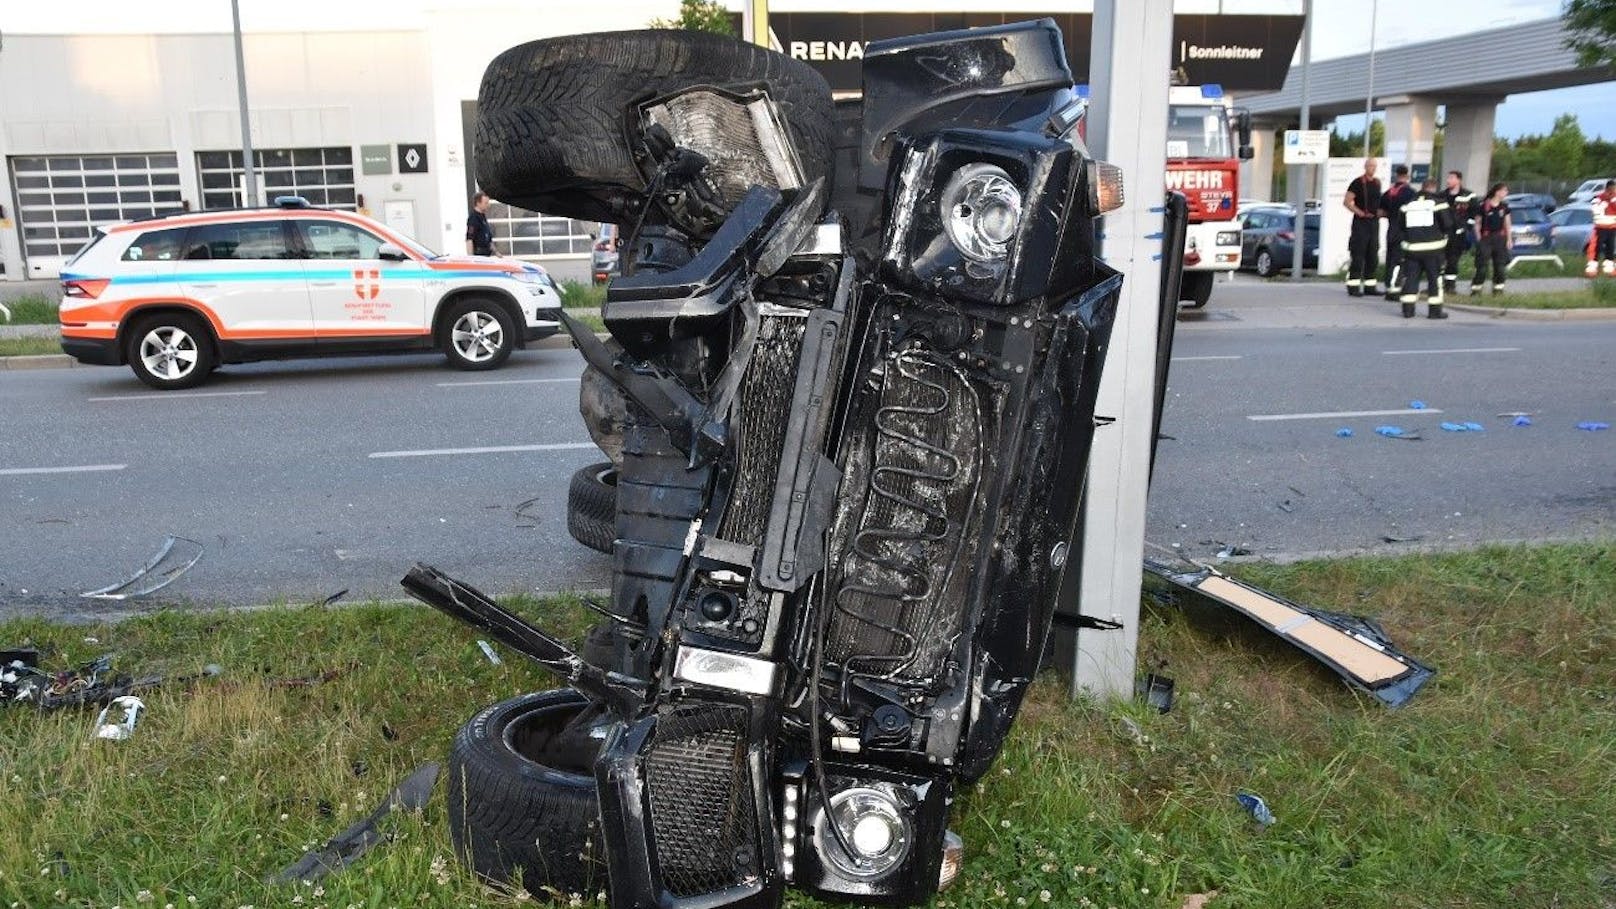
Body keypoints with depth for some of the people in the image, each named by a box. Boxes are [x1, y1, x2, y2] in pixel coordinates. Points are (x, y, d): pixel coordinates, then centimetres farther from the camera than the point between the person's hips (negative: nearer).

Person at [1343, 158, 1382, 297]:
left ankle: (1370, 285, 16)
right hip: (1361, 223, -7)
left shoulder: (1377, 183, 14)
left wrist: (1379, 212, 11)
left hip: (1374, 222, 7)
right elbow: (1346, 202, -12)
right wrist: (1360, 213, -16)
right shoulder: (1358, 183, -7)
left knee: (1372, 255, 9)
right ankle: (1353, 286, -7)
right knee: (1358, 255, -9)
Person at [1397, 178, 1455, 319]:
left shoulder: (1406, 205, 8)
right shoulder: (1439, 203, -3)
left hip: (1411, 247, 3)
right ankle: (1435, 310, 5)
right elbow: (1448, 225, -4)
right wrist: (1446, 235, 15)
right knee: (1435, 278, 4)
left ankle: (1408, 309, 3)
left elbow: (1400, 227, 11)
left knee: (1411, 277, 7)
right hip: (1433, 247, -3)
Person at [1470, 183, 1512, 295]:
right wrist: (1479, 239, -7)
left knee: (1500, 265, 5)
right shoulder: (1484, 206, -7)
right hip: (1486, 238, -5)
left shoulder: (1504, 206, 8)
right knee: (1482, 265, -8)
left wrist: (1509, 239, 10)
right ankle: (1476, 288, -3)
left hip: (1500, 237, 5)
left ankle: (1498, 288, 13)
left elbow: (1507, 223, 14)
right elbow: (1477, 223, -1)